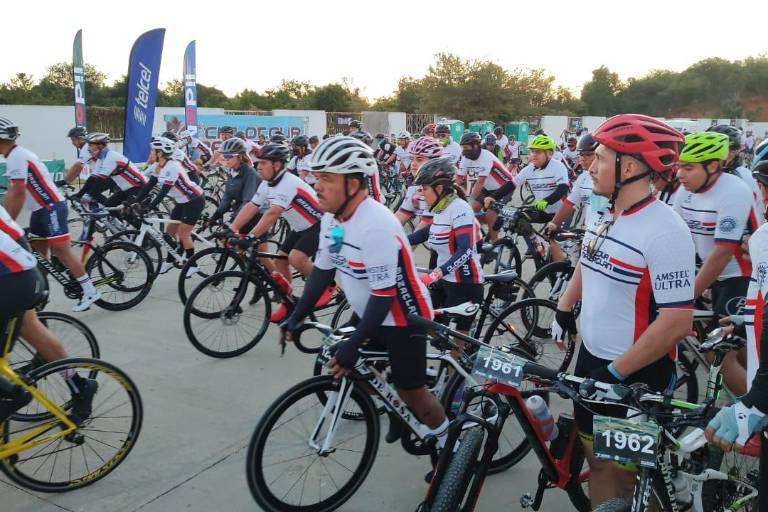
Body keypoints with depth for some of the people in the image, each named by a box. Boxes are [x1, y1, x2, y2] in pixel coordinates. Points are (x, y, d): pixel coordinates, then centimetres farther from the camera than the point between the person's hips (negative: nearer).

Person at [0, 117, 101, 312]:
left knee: (61, 251, -8)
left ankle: (90, 291, -3)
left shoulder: (16, 157, -19)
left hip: (52, 208, -10)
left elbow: (18, 194, -25)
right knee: (36, 255, 11)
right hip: (40, 210, 10)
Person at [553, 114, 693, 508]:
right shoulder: (602, 216, 3)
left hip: (635, 375, -7)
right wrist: (563, 309, 13)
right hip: (591, 357, 7)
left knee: (626, 471, 8)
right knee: (597, 457, 18)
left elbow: (677, 322, -25)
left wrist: (617, 372, -22)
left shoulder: (664, 230, -22)